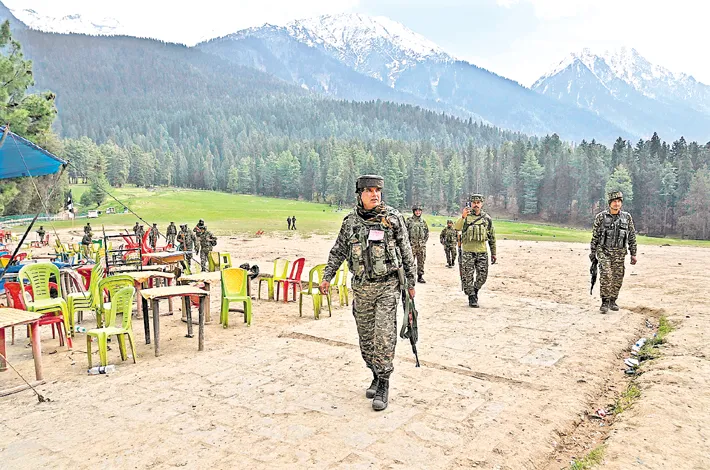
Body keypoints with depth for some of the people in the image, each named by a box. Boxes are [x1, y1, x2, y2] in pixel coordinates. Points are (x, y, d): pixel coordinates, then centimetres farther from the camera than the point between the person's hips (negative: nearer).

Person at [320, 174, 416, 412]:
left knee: (384, 335, -9)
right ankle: (377, 375, 29)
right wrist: (327, 277, 5)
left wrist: (411, 282, 5)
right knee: (366, 337, 10)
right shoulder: (350, 221, 4)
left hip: (387, 286, -3)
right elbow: (338, 252, 13)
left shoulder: (393, 218, -3)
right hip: (361, 287, 3)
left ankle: (383, 385, 2)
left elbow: (406, 252, 4)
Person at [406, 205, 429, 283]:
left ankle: (420, 276, 15)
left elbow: (427, 232, 18)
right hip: (412, 245, -4)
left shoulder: (423, 221, 11)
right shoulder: (409, 220, -1)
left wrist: (424, 241, 8)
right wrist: (408, 241, -8)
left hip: (422, 245, 4)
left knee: (421, 261, 7)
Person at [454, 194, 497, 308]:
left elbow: (492, 237, 14)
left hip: (482, 252, 2)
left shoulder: (487, 218, 8)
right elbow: (457, 227, -17)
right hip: (468, 252, -2)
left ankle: (475, 290, 30)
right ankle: (472, 297, 12)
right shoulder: (466, 216, 1)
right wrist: (463, 217, -33)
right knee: (468, 276, 0)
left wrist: (493, 253, 12)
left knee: (482, 276, 4)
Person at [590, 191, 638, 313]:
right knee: (606, 275, -17)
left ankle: (612, 301, 22)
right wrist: (592, 252, 3)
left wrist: (633, 254, 6)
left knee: (617, 278, 6)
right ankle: (605, 302, -11)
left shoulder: (627, 217, 5)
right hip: (604, 251, -3)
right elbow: (595, 235, 4)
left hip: (619, 253, 3)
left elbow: (632, 236, 9)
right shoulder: (601, 216, -1)